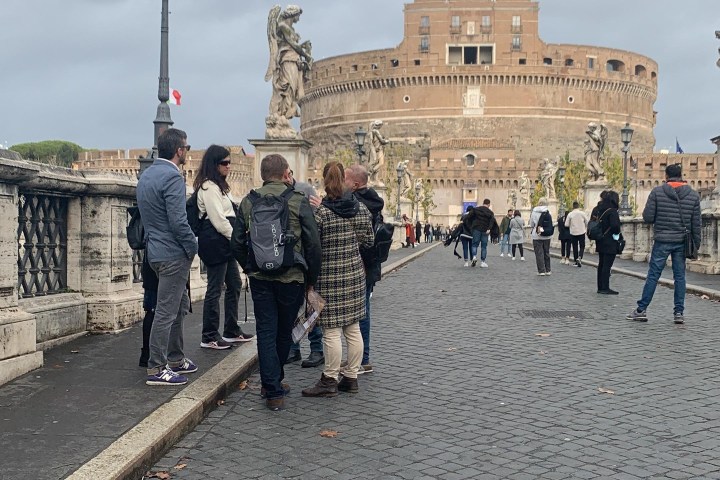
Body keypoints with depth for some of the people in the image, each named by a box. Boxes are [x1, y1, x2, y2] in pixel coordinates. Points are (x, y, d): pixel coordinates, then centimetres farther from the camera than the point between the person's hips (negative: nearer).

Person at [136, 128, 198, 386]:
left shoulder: (146, 174, 13)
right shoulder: (172, 176, -17)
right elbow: (178, 221, -23)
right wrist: (193, 246, -9)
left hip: (155, 249, 10)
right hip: (173, 253, -10)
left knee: (180, 306, 20)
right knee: (166, 312, -3)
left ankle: (175, 359, 29)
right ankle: (156, 369, 3)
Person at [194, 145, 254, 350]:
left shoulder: (218, 185, 18)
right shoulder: (208, 187, -14)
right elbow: (219, 220, -18)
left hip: (224, 241, 11)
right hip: (214, 241, -11)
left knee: (235, 284, 14)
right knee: (215, 289, -5)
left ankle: (231, 331, 24)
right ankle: (209, 337, 2)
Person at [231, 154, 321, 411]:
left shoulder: (248, 202, 3)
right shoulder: (298, 201, -6)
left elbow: (236, 242, 5)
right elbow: (313, 243, -6)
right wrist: (311, 278, 5)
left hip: (259, 278, 2)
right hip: (291, 276, -2)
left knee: (265, 331, 6)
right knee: (284, 332, 15)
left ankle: (273, 391, 2)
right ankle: (274, 382, 31)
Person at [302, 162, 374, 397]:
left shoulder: (319, 212, -14)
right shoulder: (361, 209, 2)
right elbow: (369, 241, 10)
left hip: (329, 277, -6)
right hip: (355, 273, 6)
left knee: (331, 331, 0)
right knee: (353, 329, 12)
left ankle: (329, 381, 8)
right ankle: (351, 377, 20)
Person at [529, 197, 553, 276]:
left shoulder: (534, 213, -7)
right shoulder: (548, 213, -5)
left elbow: (531, 225, 0)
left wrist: (532, 232, 16)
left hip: (537, 236, -2)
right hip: (547, 236, 2)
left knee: (539, 253, 2)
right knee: (546, 253, 13)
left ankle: (541, 271, 0)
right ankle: (547, 270, 18)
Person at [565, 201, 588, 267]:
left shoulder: (570, 214, -7)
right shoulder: (582, 213, -7)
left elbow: (566, 224, -7)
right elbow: (587, 222, 1)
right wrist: (586, 229, 18)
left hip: (573, 233, 1)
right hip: (581, 232, -1)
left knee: (575, 247, 11)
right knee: (582, 246, 9)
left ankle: (575, 261, 15)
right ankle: (579, 257, -14)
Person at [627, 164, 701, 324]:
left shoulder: (657, 192, -6)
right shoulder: (693, 195, 3)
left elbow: (647, 217, -7)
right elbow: (697, 224, 3)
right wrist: (696, 244, 10)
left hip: (662, 241, -2)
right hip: (682, 242, 2)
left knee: (653, 275, 3)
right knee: (680, 276, 8)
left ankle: (641, 309, 6)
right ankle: (679, 312, 9)